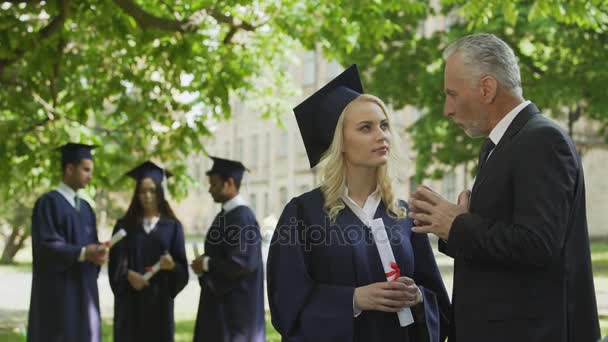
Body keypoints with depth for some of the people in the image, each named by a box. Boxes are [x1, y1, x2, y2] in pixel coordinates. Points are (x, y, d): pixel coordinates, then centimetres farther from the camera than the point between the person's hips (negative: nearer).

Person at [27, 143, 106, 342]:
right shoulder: (49, 203, -9)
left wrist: (95, 254, -9)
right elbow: (45, 246, -18)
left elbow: (89, 246, 14)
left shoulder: (85, 208, 16)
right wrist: (82, 253, -27)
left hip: (83, 292, 8)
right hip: (58, 293, -8)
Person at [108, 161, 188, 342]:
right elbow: (115, 263, -2)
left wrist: (172, 266, -18)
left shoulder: (172, 226, 6)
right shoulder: (124, 225, 6)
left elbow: (182, 271, 3)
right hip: (130, 302, 0)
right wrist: (129, 275, -21)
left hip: (160, 301, 0)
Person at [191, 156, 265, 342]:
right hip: (221, 303, 10)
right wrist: (204, 263, 1)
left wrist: (207, 264, -13)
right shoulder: (225, 215, 13)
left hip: (236, 305, -10)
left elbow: (243, 263, -24)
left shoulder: (242, 217, -18)